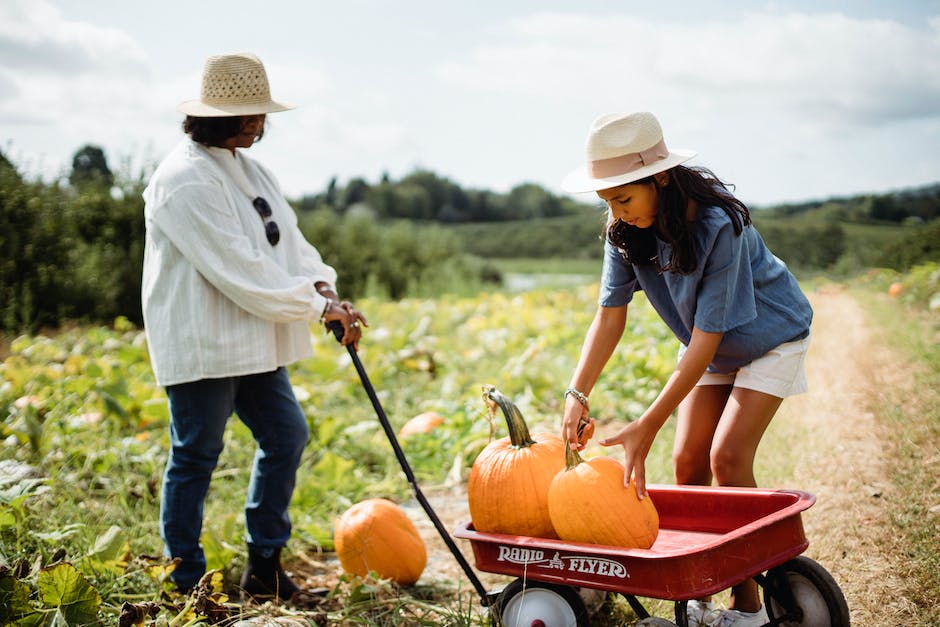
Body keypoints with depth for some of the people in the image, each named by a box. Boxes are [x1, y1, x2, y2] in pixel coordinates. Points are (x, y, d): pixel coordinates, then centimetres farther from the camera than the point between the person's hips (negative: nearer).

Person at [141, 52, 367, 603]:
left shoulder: (248, 168, 12)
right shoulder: (185, 180, -18)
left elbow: (288, 237, 11)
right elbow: (239, 270, -23)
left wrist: (321, 284, -9)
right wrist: (317, 306, -18)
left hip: (252, 341, 9)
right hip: (203, 345, -9)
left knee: (287, 435, 10)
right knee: (196, 457, 2)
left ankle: (265, 566, 22)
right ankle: (185, 580, 18)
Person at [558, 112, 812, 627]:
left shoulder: (718, 226, -37)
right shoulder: (625, 229, -18)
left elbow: (707, 338, -36)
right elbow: (610, 314, -17)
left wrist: (647, 427, -39)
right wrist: (577, 395, -30)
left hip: (769, 338, -6)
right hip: (709, 344, 6)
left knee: (727, 456, -16)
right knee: (687, 460, -4)